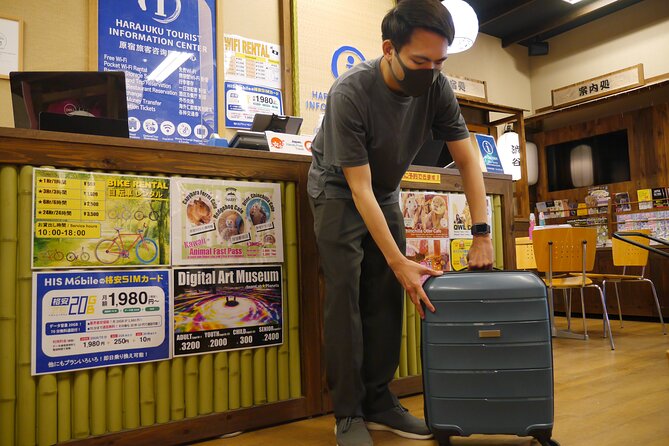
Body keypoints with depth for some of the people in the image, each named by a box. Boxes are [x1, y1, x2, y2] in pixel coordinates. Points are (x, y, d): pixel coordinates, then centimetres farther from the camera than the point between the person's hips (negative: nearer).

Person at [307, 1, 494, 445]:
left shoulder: (437, 87, -16)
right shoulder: (350, 93, -29)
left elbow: (468, 160, -9)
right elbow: (359, 187, -29)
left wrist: (482, 234, -17)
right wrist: (399, 262, -30)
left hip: (386, 194, 5)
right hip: (338, 191, -4)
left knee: (387, 298, -1)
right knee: (346, 298, -11)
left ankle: (380, 401, 10)